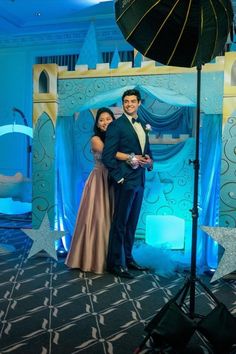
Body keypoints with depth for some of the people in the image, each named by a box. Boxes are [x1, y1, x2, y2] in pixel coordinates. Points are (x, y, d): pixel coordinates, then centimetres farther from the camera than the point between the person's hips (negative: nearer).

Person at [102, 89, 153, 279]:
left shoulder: (143, 126, 16)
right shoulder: (116, 125, -6)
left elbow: (147, 152, 22)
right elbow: (108, 156, -12)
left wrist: (148, 161, 0)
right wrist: (119, 177, -18)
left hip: (139, 180, 7)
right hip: (125, 181, -7)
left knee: (132, 222, 14)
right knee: (120, 223, -1)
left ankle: (127, 258, 26)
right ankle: (116, 263, 9)